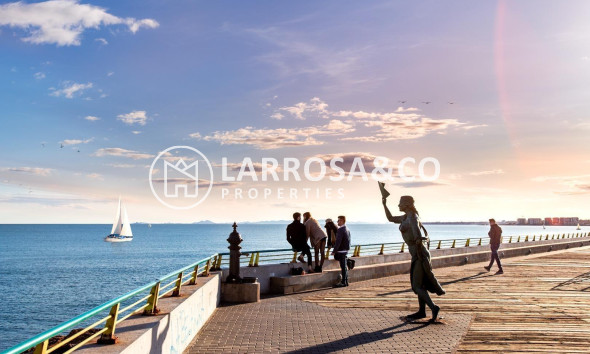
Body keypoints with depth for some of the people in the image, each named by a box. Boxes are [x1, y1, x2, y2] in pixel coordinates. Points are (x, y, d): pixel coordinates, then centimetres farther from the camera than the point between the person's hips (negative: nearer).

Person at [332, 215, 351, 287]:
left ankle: (343, 282, -1)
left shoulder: (340, 230, -17)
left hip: (341, 251, -9)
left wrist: (334, 251, -16)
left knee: (343, 266, -5)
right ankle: (346, 281, 20)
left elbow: (338, 241, -21)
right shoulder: (347, 229, 12)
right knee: (344, 266, 14)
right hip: (346, 250, 9)